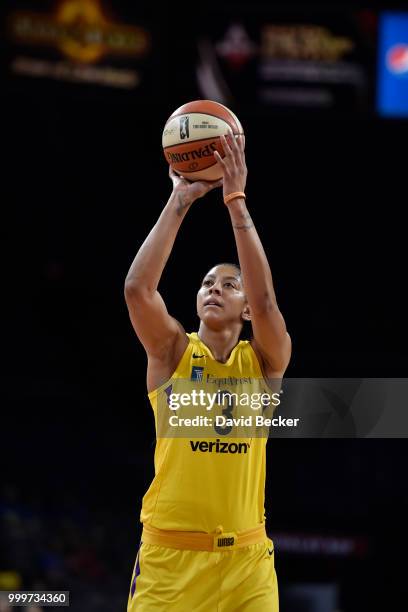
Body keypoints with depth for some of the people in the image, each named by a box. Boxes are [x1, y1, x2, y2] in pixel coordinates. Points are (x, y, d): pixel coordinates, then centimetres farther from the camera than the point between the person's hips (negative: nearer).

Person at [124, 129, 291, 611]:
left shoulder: (263, 361, 5)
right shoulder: (172, 353, 4)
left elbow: (265, 300, -14)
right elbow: (137, 288, -12)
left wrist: (236, 201, -16)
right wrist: (180, 200, -13)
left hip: (246, 558, 1)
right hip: (169, 554, -1)